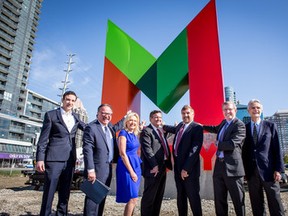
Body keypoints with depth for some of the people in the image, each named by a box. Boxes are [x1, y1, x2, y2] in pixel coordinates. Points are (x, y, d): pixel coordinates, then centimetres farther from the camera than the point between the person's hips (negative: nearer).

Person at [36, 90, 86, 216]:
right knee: (49, 192, 1)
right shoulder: (51, 115, 0)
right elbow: (43, 138, -3)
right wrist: (40, 158, -9)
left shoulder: (75, 117, 13)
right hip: (54, 158, -4)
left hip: (70, 160, 5)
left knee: (65, 192, 13)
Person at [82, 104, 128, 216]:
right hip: (97, 169, -8)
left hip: (108, 168, 8)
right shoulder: (91, 128, -14)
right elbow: (87, 150, -19)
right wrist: (90, 170, -23)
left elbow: (116, 127, 35)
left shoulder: (110, 126, 10)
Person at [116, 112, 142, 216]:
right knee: (133, 198, -7)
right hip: (126, 167, -8)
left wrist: (135, 170, 11)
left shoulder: (134, 135, 12)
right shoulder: (123, 133, -11)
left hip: (136, 166, 8)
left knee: (132, 198, 12)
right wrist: (131, 171, -16)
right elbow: (122, 154, -16)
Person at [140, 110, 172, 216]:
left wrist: (168, 163, 9)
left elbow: (165, 148, 16)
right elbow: (147, 150, -17)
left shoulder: (161, 131, 17)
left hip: (162, 168, 8)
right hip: (153, 168, -8)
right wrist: (154, 165, -20)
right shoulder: (146, 131, -9)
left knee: (159, 196, 16)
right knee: (149, 197, 1)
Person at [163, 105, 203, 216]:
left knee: (193, 196, 4)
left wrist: (186, 168, -22)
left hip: (189, 167, -7)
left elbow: (195, 150, -20)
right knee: (180, 196, 17)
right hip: (178, 166, 7)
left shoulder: (197, 128, -13)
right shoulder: (180, 125, 11)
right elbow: (175, 129, 37)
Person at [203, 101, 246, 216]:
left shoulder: (240, 125, -10)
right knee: (219, 199, 16)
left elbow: (233, 144, -23)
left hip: (232, 166, -8)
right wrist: (202, 126, 40)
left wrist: (218, 144, -8)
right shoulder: (224, 123, 14)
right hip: (219, 165, 8)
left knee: (238, 199, 6)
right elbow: (216, 129, 38)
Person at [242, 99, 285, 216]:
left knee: (275, 203, 7)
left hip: (268, 170, -1)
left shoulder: (270, 125, 4)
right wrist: (244, 170, 2)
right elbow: (244, 150, 5)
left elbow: (277, 148, 1)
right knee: (256, 205, 11)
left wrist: (278, 169, -6)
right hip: (251, 171, 1)